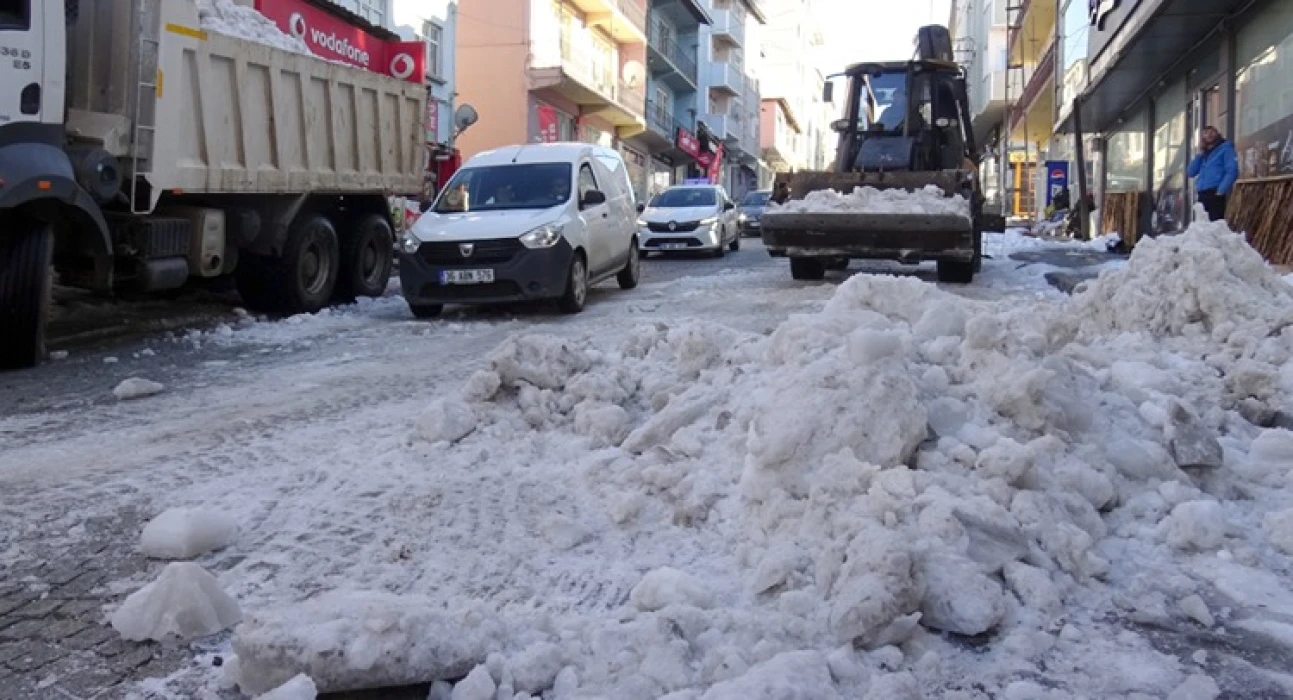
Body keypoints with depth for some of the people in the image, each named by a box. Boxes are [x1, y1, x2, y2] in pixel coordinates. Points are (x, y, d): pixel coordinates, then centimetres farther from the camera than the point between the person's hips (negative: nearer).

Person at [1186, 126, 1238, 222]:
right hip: (1202, 195, 6)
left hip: (1216, 194, -6)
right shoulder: (1203, 154, 25)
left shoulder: (1225, 148, 7)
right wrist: (1200, 153, 10)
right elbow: (1191, 172, 15)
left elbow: (1232, 171, -6)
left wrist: (1221, 190, -16)